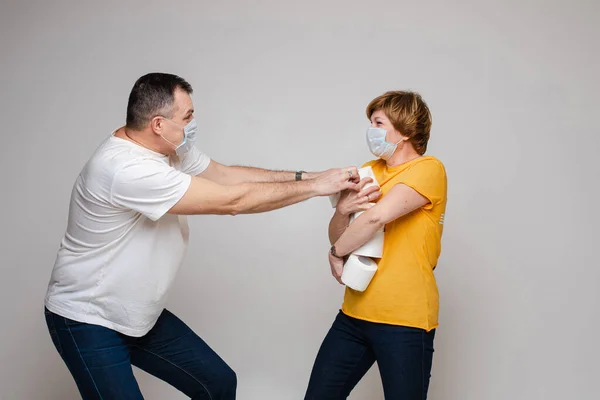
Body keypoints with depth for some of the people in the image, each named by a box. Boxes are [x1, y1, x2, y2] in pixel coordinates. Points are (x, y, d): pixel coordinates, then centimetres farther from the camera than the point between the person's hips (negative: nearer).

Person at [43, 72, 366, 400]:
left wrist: (305, 176, 0)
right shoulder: (126, 168, -32)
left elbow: (226, 175, 9)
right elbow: (231, 201, -30)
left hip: (139, 315, 9)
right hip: (87, 320, -9)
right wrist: (316, 187, -21)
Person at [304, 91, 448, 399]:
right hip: (354, 315, 7)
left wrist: (336, 254, -10)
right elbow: (337, 237, 10)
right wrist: (342, 210, -11)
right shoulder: (370, 171, 13)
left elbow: (378, 216, -24)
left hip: (405, 322, -6)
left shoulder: (428, 169, -9)